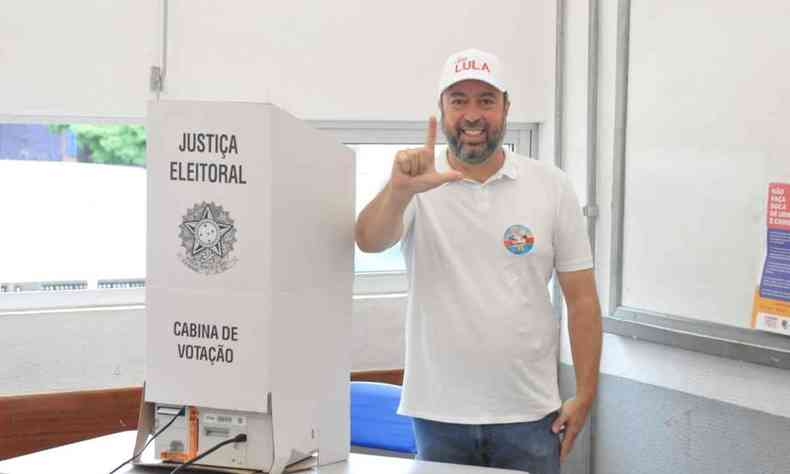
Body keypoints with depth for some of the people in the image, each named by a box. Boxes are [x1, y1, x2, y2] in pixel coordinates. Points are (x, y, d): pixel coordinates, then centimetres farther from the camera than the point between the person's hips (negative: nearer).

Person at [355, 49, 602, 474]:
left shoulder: (552, 187, 1)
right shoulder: (417, 188, -1)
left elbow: (581, 299, 2)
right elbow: (369, 242, -19)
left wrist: (584, 394, -3)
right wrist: (400, 189, -38)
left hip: (528, 412, 0)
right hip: (438, 412, 0)